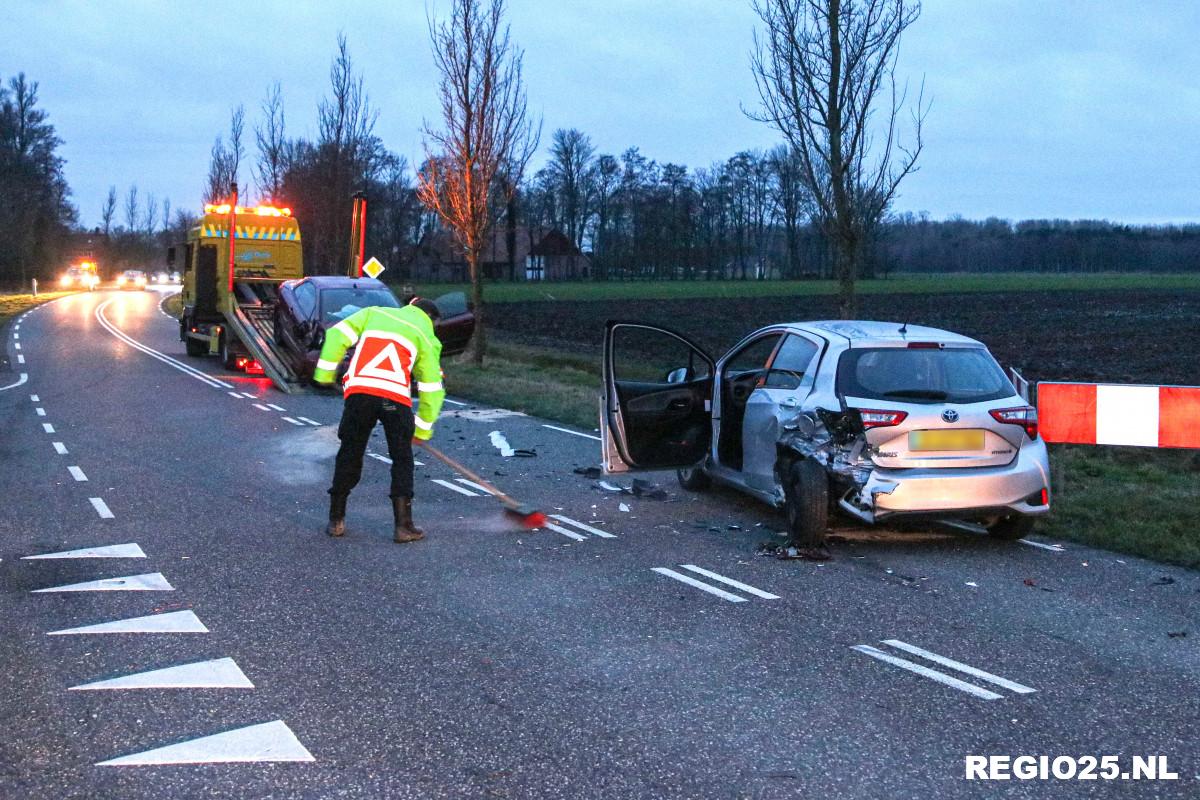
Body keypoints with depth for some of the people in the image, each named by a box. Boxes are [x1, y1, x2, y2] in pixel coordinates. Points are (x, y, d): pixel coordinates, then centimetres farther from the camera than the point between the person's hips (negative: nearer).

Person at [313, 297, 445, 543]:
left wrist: (325, 373, 17)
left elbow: (337, 335, 11)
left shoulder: (375, 313, 23)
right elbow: (432, 388, 17)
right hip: (396, 397, -2)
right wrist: (423, 430, 25)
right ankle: (403, 526, 8)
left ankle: (336, 520, 22)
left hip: (358, 391, 2)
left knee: (350, 455, 14)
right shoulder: (427, 337, 18)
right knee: (402, 460, 11)